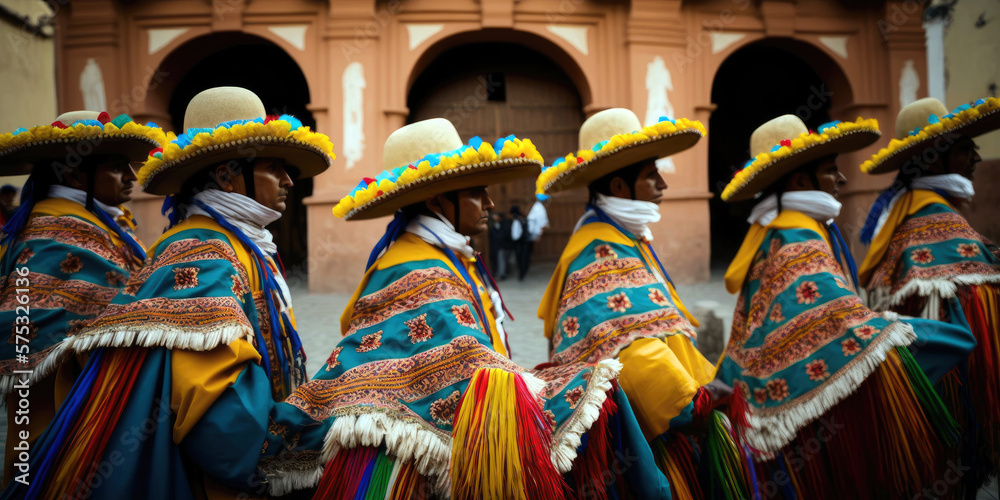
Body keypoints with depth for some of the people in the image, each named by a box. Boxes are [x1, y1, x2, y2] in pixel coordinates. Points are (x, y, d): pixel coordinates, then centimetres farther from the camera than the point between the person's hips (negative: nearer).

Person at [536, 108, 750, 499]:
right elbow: (630, 349, -26)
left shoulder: (627, 240, 15)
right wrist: (694, 401, -22)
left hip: (658, 419, 10)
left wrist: (706, 382, 18)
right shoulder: (600, 253, -18)